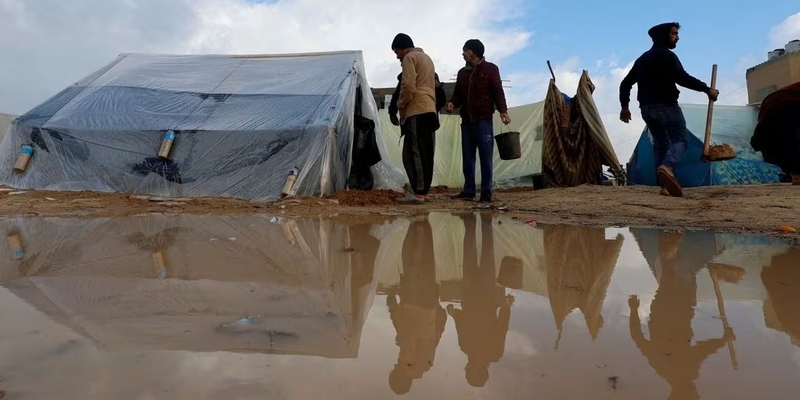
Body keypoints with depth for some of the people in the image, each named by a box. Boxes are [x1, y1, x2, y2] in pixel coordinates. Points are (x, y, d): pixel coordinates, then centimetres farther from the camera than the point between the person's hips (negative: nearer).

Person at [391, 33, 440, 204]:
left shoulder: (409, 57, -2)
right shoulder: (426, 58, 26)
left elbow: (408, 86, -15)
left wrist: (401, 105, -2)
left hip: (416, 111, -9)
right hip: (429, 110, 9)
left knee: (413, 153, -10)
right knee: (426, 154, 6)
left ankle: (418, 193, -12)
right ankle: (423, 191, 8)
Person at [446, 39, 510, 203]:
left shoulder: (490, 69, 4)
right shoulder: (462, 72, 20)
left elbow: (498, 91, -4)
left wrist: (503, 111, -17)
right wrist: (452, 103, -2)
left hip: (483, 120, -6)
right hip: (466, 120, 6)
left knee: (486, 157, -4)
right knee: (467, 156, 5)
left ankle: (486, 192, -1)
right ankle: (468, 190, 11)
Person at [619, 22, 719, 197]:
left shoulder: (642, 58, 20)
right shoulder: (666, 55, -5)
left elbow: (626, 83, 18)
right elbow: (682, 78, -18)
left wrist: (624, 106, 21)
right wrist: (707, 89, -13)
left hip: (646, 108, 7)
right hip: (666, 105, -7)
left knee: (660, 144, 10)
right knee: (680, 139, -5)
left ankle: (665, 186, 1)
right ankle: (667, 167, -37)